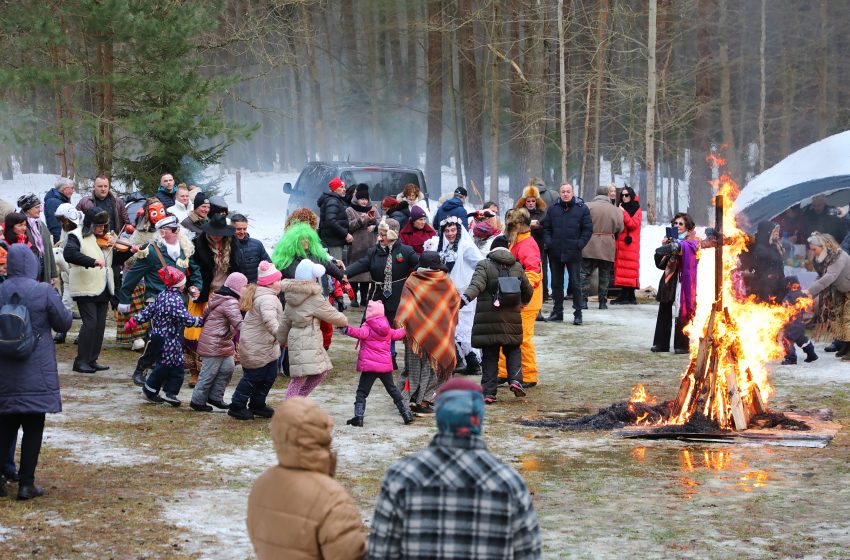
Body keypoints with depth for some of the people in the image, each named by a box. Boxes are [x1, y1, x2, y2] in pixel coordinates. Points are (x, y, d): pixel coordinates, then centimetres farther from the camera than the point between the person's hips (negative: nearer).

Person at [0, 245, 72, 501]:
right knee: (33, 428, 5)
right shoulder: (44, 292, -14)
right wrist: (65, 311, 16)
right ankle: (26, 484, 6)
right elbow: (63, 324, -3)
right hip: (36, 374, -3)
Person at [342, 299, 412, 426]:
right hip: (386, 365, 6)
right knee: (393, 390, 20)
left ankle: (358, 417, -17)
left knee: (362, 392, -3)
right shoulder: (387, 329, 13)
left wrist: (348, 330, -43)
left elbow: (361, 333, -31)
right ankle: (407, 415, 21)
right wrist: (404, 330, 52)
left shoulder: (368, 327, -10)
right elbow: (396, 334, 31)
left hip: (370, 366, -6)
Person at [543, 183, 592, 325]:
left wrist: (579, 245, -10)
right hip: (555, 253, 3)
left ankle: (578, 313, 3)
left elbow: (588, 229, 0)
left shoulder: (582, 208, 0)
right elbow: (546, 228, 11)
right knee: (556, 284, 10)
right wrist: (548, 242, -4)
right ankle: (557, 312, 19)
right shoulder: (553, 209, 8)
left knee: (575, 284, -1)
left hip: (573, 254, -3)